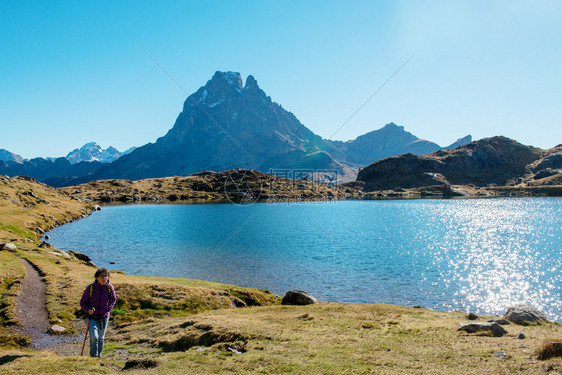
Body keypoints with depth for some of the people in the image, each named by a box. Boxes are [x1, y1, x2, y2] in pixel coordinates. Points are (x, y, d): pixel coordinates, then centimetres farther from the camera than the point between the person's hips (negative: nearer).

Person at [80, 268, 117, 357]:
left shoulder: (109, 287, -8)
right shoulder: (90, 287, -13)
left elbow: (114, 300, 9)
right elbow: (82, 302, -4)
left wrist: (108, 309, -6)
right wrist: (88, 310, -23)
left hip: (104, 317, 2)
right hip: (91, 317, -2)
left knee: (100, 338, 16)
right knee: (93, 337, -19)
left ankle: (99, 355, 35)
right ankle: (93, 356, -1)